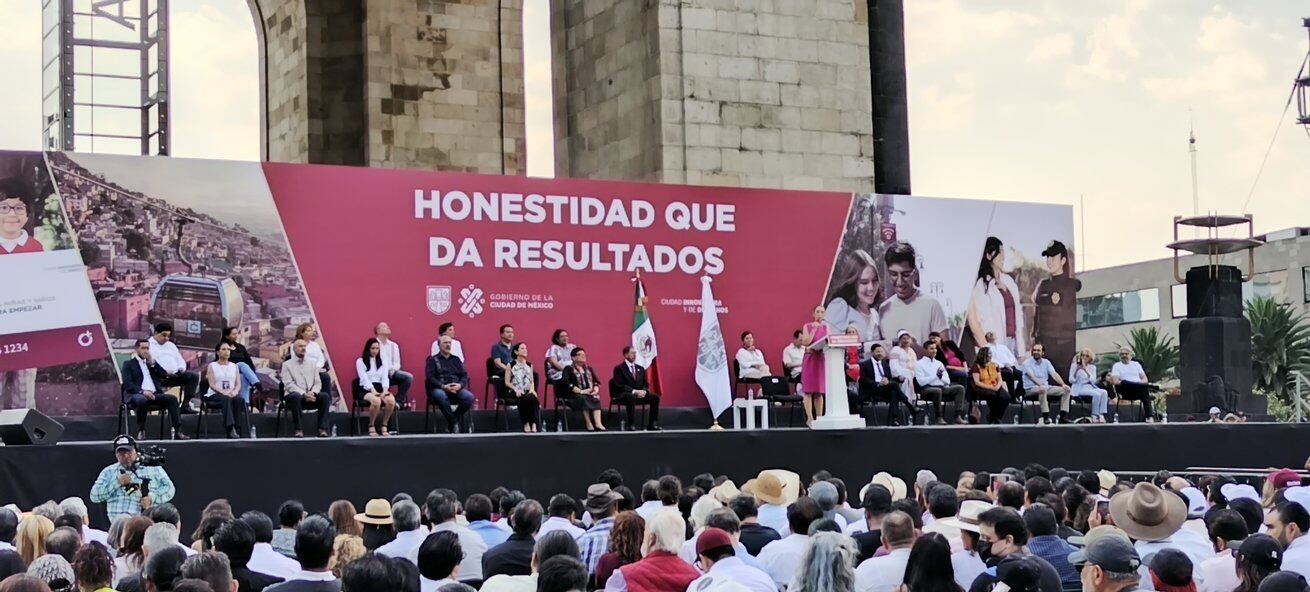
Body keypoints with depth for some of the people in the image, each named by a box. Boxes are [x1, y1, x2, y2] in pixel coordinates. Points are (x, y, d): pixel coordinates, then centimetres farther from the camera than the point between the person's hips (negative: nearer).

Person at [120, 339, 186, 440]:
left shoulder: (152, 363, 26)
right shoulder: (128, 364, 11)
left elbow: (164, 375, 13)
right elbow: (127, 383, -5)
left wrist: (152, 362, 5)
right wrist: (142, 391, -20)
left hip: (154, 394, 5)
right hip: (137, 394, -5)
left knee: (172, 398, -21)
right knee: (142, 400, -39)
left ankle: (177, 431, -26)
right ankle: (141, 432, -26)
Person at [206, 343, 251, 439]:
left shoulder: (234, 366, 19)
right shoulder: (212, 366, 9)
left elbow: (238, 384, 10)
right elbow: (212, 385, -4)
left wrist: (235, 391, -14)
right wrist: (223, 392, -21)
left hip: (232, 394, 3)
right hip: (215, 395, -3)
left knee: (240, 399, -32)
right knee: (226, 399, -37)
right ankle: (230, 429, -46)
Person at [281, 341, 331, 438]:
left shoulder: (311, 364, 18)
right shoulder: (287, 364, 6)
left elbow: (318, 383, 11)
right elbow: (289, 385, -7)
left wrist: (313, 393, -13)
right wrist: (304, 394, -21)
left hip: (311, 396, 3)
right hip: (295, 394, -3)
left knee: (325, 397, -25)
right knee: (296, 397, -38)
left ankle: (322, 429, -27)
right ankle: (298, 430, -32)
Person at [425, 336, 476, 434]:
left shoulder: (456, 359, 22)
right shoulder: (433, 360, 12)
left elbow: (464, 376, 13)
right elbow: (430, 378, -2)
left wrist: (460, 385, -10)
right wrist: (443, 386, -18)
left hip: (456, 388, 3)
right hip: (439, 388, -3)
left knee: (469, 397, -28)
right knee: (441, 396, -40)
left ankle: (450, 425, -16)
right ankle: (454, 423, -24)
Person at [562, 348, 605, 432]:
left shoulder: (589, 369, 22)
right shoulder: (569, 369, 3)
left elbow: (597, 382, 15)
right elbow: (566, 383, -12)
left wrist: (595, 390, -8)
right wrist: (581, 391, -20)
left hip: (590, 394, 4)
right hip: (576, 394, -4)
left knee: (596, 398, -28)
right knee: (584, 399, -35)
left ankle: (598, 424, -42)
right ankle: (589, 425, -37)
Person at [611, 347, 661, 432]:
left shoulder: (640, 368, 18)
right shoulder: (619, 368, -1)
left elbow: (646, 384, 15)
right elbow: (619, 386, -12)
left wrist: (644, 391, -10)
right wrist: (634, 391, -21)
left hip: (640, 393, 6)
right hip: (624, 395, -6)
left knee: (655, 397, -19)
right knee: (631, 397, -40)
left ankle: (652, 424, -18)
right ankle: (631, 425, -38)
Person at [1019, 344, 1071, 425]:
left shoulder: (1046, 362, 12)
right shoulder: (1027, 363, -4)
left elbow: (1054, 374, 0)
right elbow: (1032, 376, -20)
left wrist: (1063, 384, -17)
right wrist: (1040, 385, -39)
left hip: (1046, 386, 6)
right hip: (1031, 388, -6)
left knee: (1066, 389, -8)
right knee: (1043, 389, -39)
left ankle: (1063, 416, -12)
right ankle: (1046, 417, -37)